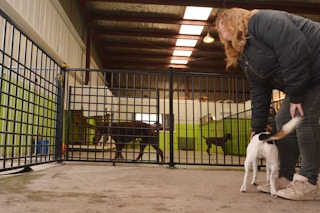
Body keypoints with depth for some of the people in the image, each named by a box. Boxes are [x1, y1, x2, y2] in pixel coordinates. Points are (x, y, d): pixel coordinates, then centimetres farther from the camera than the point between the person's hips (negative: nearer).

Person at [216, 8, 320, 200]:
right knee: (284, 120, 3)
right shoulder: (245, 56, 11)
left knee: (304, 119, -15)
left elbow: (295, 48, -29)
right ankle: (285, 178, 9)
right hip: (303, 80, 10)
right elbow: (259, 92, 8)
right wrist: (258, 127, 4)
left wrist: (296, 94, -26)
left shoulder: (261, 20, -18)